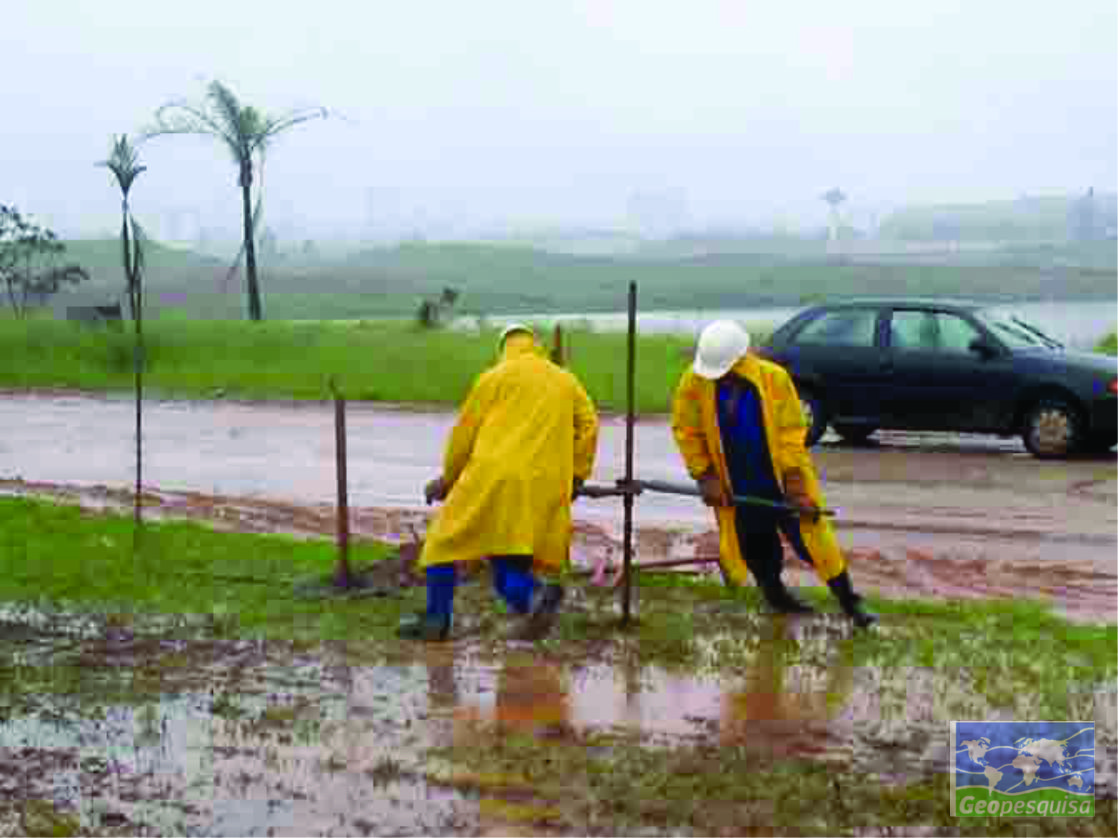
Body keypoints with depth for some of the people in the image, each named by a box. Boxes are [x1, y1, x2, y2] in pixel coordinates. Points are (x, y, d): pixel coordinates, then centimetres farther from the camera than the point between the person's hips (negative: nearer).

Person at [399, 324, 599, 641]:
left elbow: (464, 431, 9)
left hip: (494, 478, -4)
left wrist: (448, 477, 20)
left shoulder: (495, 377, 10)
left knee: (446, 540, 11)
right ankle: (534, 592, -22)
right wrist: (576, 476, 14)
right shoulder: (566, 380, 20)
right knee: (508, 558, 9)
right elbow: (589, 424, 10)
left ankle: (436, 619, 7)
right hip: (543, 486, 4)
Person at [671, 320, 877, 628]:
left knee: (812, 537, 0)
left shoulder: (774, 378, -17)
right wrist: (705, 475, -5)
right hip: (737, 490, 2)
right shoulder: (696, 381, -12)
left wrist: (796, 484, -15)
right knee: (757, 550, 11)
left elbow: (791, 433, -13)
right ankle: (776, 596, 35)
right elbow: (686, 430, -1)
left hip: (781, 482, -2)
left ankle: (850, 604, 12)